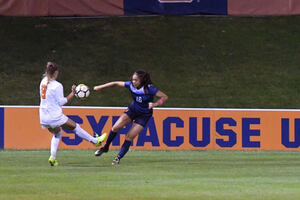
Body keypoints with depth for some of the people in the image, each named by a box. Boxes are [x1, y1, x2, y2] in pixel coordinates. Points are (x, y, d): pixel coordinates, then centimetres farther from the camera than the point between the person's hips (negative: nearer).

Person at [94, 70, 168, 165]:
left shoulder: (149, 88, -26)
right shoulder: (131, 85, -15)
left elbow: (164, 97, -20)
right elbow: (116, 83, -2)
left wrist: (155, 104, -36)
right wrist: (101, 87, 1)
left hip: (144, 114, -4)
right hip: (132, 110, 4)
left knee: (129, 137, -11)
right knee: (115, 127, -11)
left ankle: (118, 158, 1)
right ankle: (105, 147, 12)